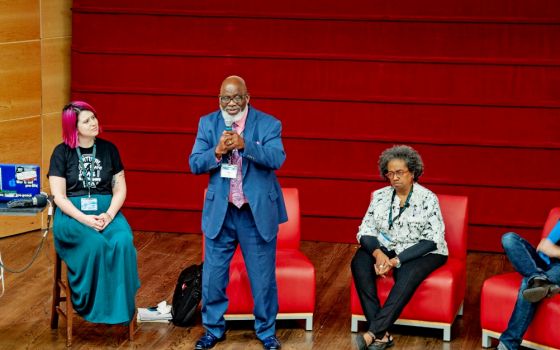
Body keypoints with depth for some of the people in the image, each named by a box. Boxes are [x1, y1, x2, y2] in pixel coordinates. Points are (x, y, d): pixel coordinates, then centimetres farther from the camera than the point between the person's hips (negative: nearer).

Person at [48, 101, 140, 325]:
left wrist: (109, 215, -11)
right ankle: (96, 306, -23)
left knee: (123, 242, -31)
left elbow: (120, 190, 9)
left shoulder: (108, 149, 9)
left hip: (106, 212, 2)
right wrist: (84, 219, -17)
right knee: (95, 244, -34)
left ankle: (121, 307, -23)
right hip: (72, 214, -2)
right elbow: (59, 196, -3)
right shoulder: (62, 152, 1)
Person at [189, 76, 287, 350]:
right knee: (212, 276, 8)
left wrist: (245, 145, -33)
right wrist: (217, 152, -23)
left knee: (263, 276, 7)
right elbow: (194, 164, -3)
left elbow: (277, 159, -19)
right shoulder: (207, 123, 2)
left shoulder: (268, 124, -5)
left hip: (258, 213, -2)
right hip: (219, 212, 2)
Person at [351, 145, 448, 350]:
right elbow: (366, 231, -1)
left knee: (407, 274, -37)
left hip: (423, 254, -4)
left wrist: (396, 260, -24)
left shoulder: (427, 198, -10)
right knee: (359, 262, -26)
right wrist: (378, 253, -24)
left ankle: (373, 333, -38)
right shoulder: (380, 196, 3)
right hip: (387, 250, 4)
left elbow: (432, 241, -16)